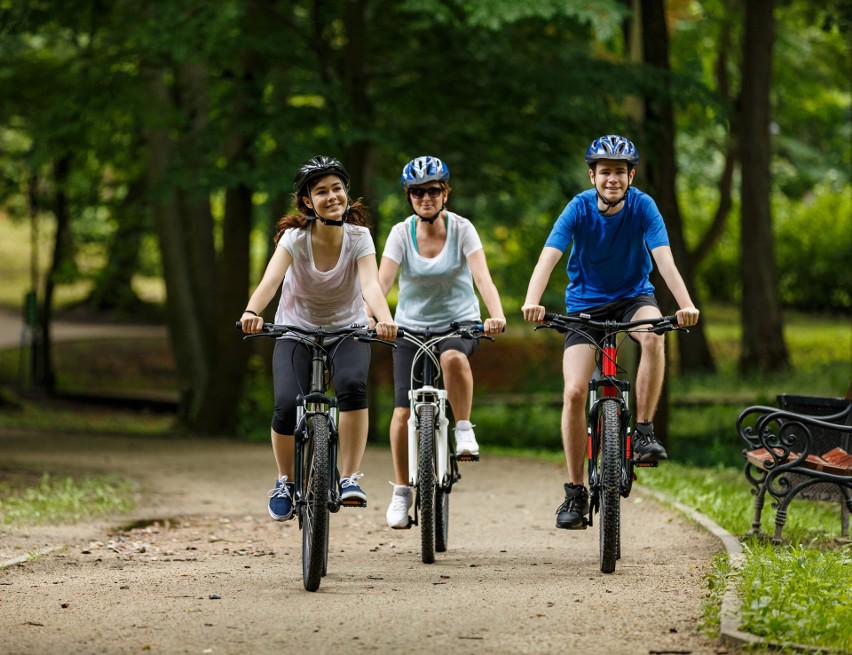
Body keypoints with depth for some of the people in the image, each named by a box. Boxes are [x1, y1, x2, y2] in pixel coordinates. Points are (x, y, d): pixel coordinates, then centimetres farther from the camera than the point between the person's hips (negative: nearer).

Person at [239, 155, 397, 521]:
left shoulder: (358, 238, -17)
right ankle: (285, 481, 6)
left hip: (348, 331, 0)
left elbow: (370, 284, -33)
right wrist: (252, 312, -57)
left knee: (353, 385, -32)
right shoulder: (294, 238, -19)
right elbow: (271, 279, -36)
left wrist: (385, 319, -54)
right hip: (296, 331, 0)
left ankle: (349, 478, -21)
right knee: (287, 405, -22)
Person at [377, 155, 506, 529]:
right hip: (411, 326, 2)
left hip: (458, 321, -2)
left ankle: (464, 429, -17)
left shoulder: (461, 229, -11)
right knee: (403, 411, -8)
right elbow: (382, 280, -19)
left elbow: (482, 276, -23)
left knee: (453, 357, -39)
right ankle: (401, 492, 9)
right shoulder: (401, 233, -8)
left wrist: (497, 315, -41)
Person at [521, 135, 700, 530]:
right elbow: (548, 257, -28)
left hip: (633, 297, 0)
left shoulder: (642, 207, -15)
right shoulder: (579, 208, -16)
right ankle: (575, 491, -4)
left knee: (653, 334, -35)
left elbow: (664, 258, -26)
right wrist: (532, 302, -46)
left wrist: (686, 305, -43)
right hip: (586, 304, 0)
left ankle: (644, 433, -22)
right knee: (574, 392, -15)